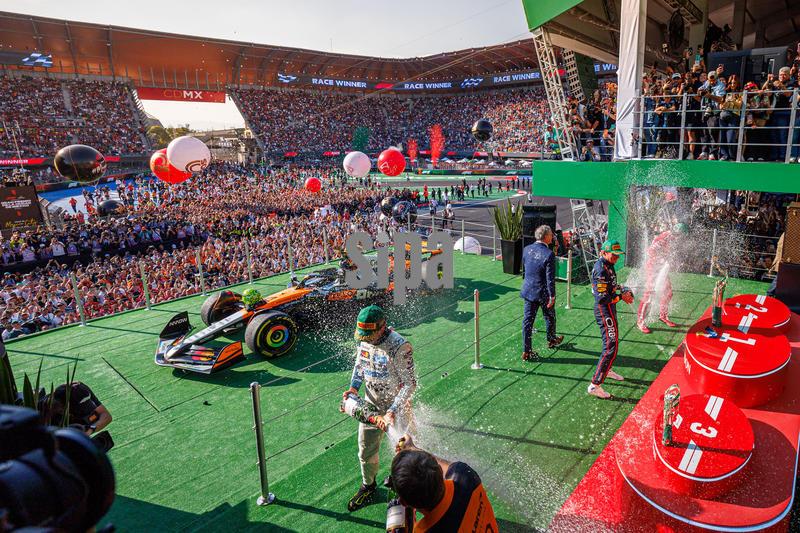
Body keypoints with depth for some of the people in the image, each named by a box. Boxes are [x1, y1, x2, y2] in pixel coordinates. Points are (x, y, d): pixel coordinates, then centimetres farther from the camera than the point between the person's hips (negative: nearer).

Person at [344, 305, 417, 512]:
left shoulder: (400, 347, -29)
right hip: (370, 404, 6)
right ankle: (368, 486, 43)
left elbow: (409, 384, -25)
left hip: (397, 406, -6)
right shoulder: (363, 339, -8)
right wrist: (353, 387, -4)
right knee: (366, 450, 18)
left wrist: (392, 412, -31)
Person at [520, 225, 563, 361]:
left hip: (528, 291, 5)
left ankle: (526, 351, 11)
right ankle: (551, 340, 44)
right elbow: (550, 278, -19)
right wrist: (552, 296, -13)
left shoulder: (526, 249, -3)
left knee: (527, 320, 8)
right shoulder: (549, 254, -20)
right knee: (549, 318, 21)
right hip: (543, 293, -4)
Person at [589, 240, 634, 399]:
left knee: (612, 341, 26)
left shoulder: (608, 265, 7)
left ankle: (607, 370, 46)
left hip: (609, 309, 11)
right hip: (604, 310, -11)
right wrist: (621, 297, -18)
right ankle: (594, 385, -8)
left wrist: (622, 290, 6)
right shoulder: (601, 269, -24)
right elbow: (602, 298, -27)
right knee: (611, 348, -11)